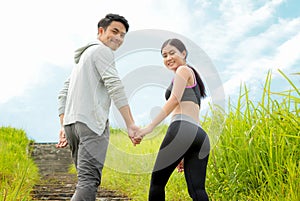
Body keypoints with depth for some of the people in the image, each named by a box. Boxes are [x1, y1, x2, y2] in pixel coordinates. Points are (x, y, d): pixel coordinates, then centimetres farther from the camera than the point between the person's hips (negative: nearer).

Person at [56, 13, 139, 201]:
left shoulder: (83, 56, 30)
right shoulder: (103, 51, 1)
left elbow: (63, 94, 25)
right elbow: (115, 86, -13)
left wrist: (64, 128, 19)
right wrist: (131, 124, -19)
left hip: (71, 123, 9)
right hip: (92, 122, -9)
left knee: (86, 180, 11)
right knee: (89, 180, -18)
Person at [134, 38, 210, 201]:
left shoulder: (183, 70, 10)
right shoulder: (193, 81, 35)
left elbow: (175, 99, -7)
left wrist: (150, 127, -15)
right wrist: (183, 155, 29)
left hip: (182, 128, -9)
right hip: (200, 135, 9)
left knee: (157, 182, -2)